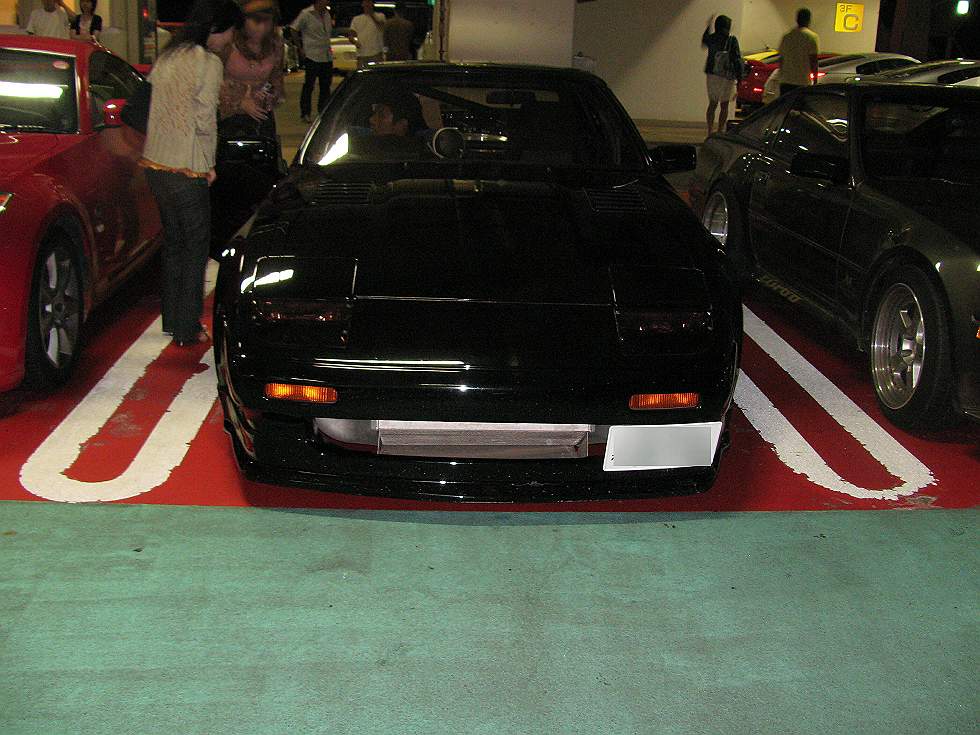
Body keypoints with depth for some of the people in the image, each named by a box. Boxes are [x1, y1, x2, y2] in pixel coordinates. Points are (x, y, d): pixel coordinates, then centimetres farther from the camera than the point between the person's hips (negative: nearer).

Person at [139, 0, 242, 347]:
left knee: (173, 241, 19)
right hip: (186, 170, -8)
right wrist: (209, 165, -3)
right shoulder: (208, 62, -12)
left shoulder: (167, 57, 12)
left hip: (154, 163, 8)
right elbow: (204, 121, -16)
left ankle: (172, 319, 28)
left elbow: (156, 108, 12)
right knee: (196, 246, 4)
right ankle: (187, 328, 8)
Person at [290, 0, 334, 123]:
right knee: (309, 85, -3)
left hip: (327, 56, 7)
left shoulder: (327, 14, 12)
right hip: (312, 56, -7)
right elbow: (294, 30, -6)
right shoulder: (306, 14, -7)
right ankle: (305, 114, 3)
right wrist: (300, 48, -7)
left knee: (326, 85, 10)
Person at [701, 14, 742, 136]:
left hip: (712, 75, 3)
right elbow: (737, 60, -9)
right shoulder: (732, 40, -9)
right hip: (727, 76, -3)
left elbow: (703, 40, 26)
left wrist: (708, 26, 38)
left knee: (712, 104, 12)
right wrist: (739, 78, -4)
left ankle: (710, 132, 7)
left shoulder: (711, 38, 0)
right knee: (724, 105, 6)